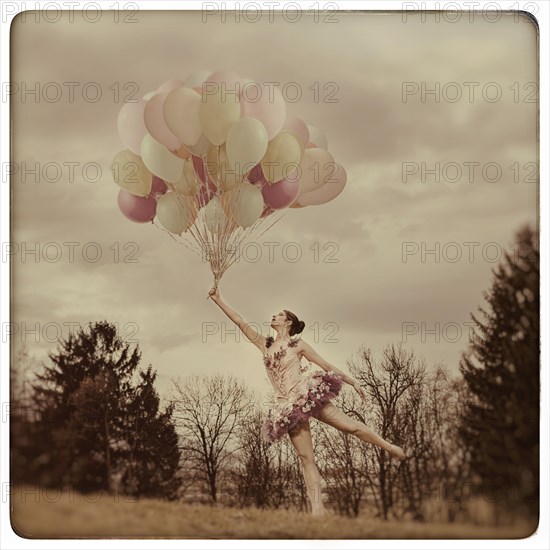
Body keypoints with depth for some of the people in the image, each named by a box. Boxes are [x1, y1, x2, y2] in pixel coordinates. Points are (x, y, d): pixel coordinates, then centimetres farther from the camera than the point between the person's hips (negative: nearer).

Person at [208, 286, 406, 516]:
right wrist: (218, 300, 8)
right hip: (289, 406, 3)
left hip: (309, 394, -3)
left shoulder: (297, 344, 5)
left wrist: (353, 381, 6)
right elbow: (241, 322, 13)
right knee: (306, 458, -2)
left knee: (349, 425, -8)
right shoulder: (265, 345, 15)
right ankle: (317, 507, -6)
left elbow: (326, 365, 8)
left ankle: (390, 447, 11)